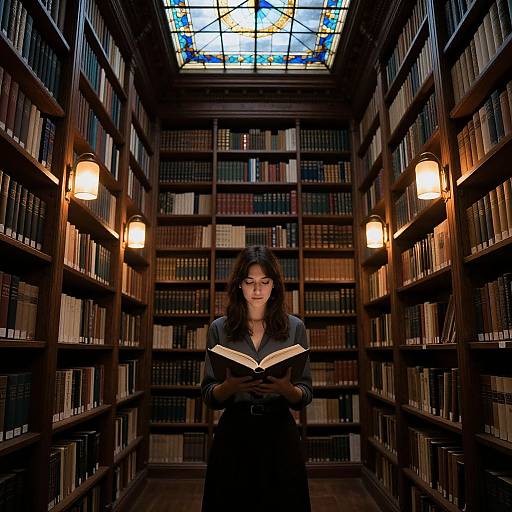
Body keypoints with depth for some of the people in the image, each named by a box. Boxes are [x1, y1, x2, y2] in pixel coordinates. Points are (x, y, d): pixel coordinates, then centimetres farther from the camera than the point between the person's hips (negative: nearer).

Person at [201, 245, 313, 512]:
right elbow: (208, 395, 2)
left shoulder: (294, 327, 0)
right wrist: (230, 386, -19)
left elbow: (305, 395, 2)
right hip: (233, 433, 0)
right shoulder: (219, 328, 0)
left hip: (280, 433, 0)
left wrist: (286, 389, -20)